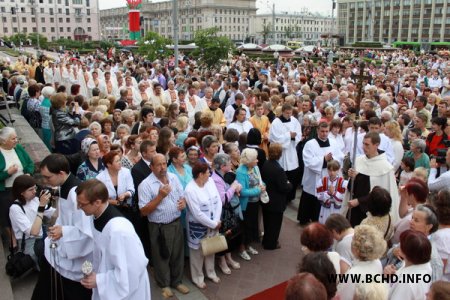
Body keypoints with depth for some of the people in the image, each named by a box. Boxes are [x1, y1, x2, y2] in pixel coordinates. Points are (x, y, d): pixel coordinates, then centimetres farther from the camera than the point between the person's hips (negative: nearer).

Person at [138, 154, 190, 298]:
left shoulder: (174, 177, -1)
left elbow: (182, 195, 12)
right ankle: (164, 284, 36)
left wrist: (184, 202, -11)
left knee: (177, 254, 18)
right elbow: (144, 211, -18)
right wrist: (160, 196, -26)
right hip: (159, 227, -4)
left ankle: (177, 281, 40)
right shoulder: (145, 184, -17)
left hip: (176, 223, 5)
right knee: (161, 256, 13)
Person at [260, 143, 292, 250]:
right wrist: (289, 184, -2)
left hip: (266, 199, 7)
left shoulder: (264, 165, -6)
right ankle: (271, 243, 25)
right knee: (275, 223, 11)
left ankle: (266, 240, 40)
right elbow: (284, 188, -24)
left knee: (267, 221, 23)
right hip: (276, 202, -7)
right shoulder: (278, 170, -29)